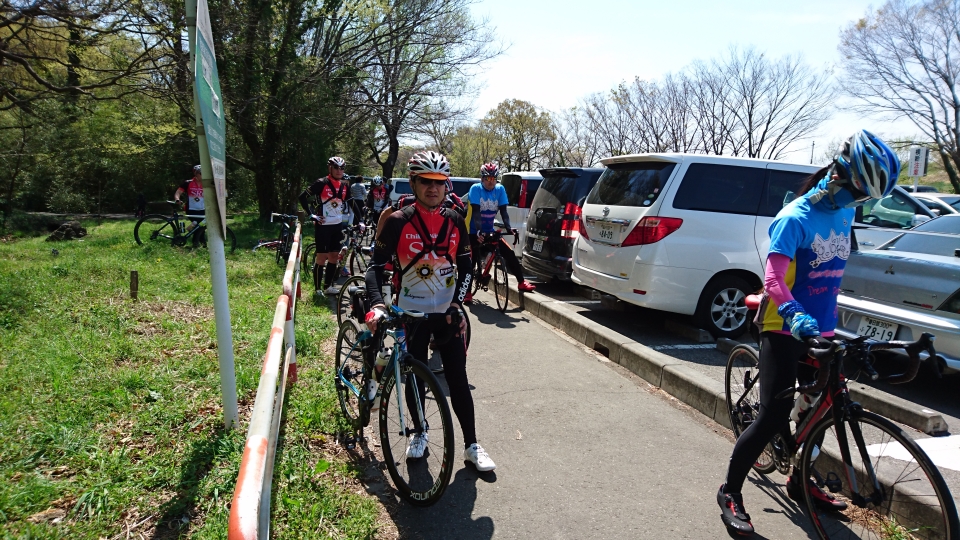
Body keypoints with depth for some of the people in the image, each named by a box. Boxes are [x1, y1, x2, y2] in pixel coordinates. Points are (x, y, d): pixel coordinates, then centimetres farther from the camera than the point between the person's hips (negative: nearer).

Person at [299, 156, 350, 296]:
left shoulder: (344, 185, 6)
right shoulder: (322, 183, -11)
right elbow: (303, 197, -11)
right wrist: (311, 215, -13)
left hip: (337, 225, 6)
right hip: (323, 225, -6)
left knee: (334, 256, 9)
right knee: (322, 256, -2)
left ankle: (328, 286, 20)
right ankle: (317, 289, 6)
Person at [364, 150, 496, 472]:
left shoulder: (455, 222, 1)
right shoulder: (397, 222, -8)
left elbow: (465, 267, 5)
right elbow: (377, 266, -12)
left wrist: (457, 303, -9)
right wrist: (377, 304, -28)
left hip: (448, 313, 2)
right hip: (412, 313, -1)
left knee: (458, 380, 2)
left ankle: (472, 445, 14)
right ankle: (419, 434, 32)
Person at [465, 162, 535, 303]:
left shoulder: (500, 189, -2)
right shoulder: (475, 188, -13)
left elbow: (503, 211, -8)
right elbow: (476, 212, -22)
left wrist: (509, 228, -25)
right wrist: (479, 231, -35)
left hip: (490, 231, 4)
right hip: (474, 232, -3)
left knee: (509, 254, -7)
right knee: (471, 260, -7)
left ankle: (521, 282, 3)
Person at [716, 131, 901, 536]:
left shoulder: (846, 213, 7)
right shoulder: (795, 217, -17)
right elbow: (774, 279, -27)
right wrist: (796, 317, -43)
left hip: (820, 328, 8)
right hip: (785, 331, -8)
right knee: (773, 416, -8)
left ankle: (800, 480, 37)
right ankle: (730, 492, 7)